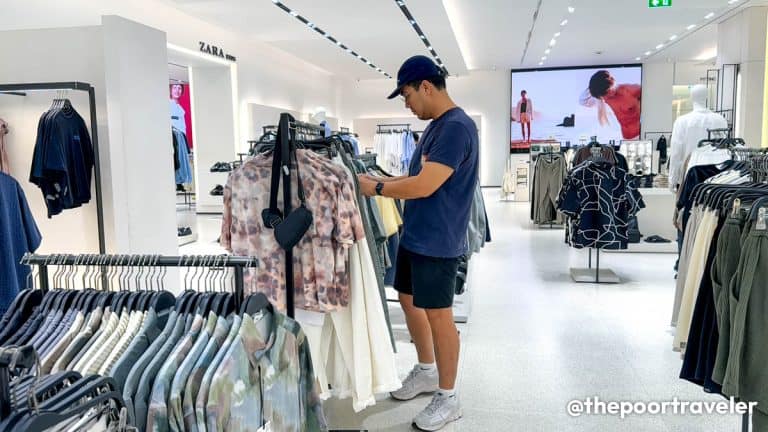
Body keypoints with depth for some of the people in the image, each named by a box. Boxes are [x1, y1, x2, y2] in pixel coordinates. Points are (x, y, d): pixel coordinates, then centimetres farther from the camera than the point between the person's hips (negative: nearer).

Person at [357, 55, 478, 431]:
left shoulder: (457, 127, -21)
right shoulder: (436, 126, 12)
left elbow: (424, 185, -26)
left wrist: (377, 188, -14)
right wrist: (383, 180, 4)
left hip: (437, 242, -10)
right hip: (414, 235, 10)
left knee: (437, 314, 2)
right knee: (409, 300, 19)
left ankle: (448, 398, 19)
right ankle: (426, 371, 39)